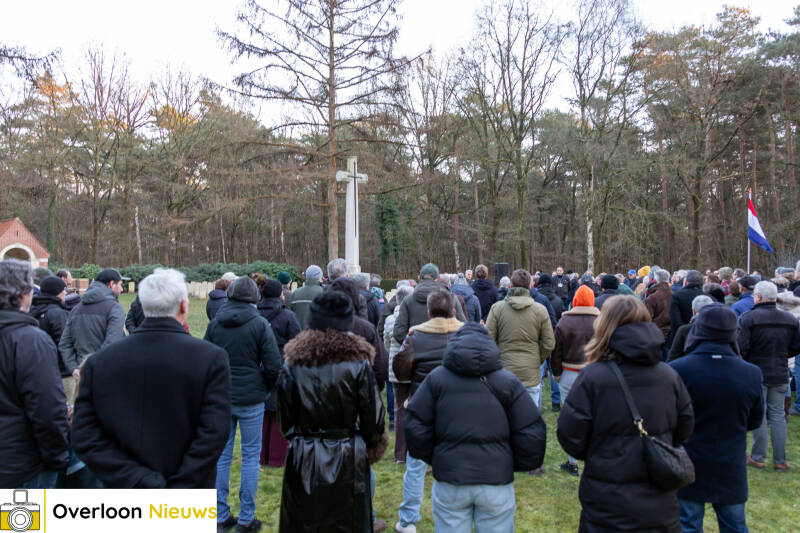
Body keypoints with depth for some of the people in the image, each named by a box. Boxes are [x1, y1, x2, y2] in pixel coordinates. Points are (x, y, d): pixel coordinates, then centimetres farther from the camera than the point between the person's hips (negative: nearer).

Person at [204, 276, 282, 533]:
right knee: (251, 455, 7)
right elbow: (273, 365, -12)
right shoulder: (259, 324, -10)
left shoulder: (215, 323, 2)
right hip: (250, 400, -4)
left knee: (222, 454, 13)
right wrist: (265, 388, 5)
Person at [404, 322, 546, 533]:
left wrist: (432, 459, 12)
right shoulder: (508, 382, 0)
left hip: (450, 482, 0)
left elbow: (415, 426, -2)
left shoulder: (436, 378, 1)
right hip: (496, 479, 0)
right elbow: (532, 432, -3)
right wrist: (516, 464, 12)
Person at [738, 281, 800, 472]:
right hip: (780, 375, 4)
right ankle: (780, 460, 14)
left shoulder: (748, 318, -15)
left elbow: (740, 348, -19)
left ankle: (758, 457, 12)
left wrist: (744, 362, 1)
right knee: (778, 416, 10)